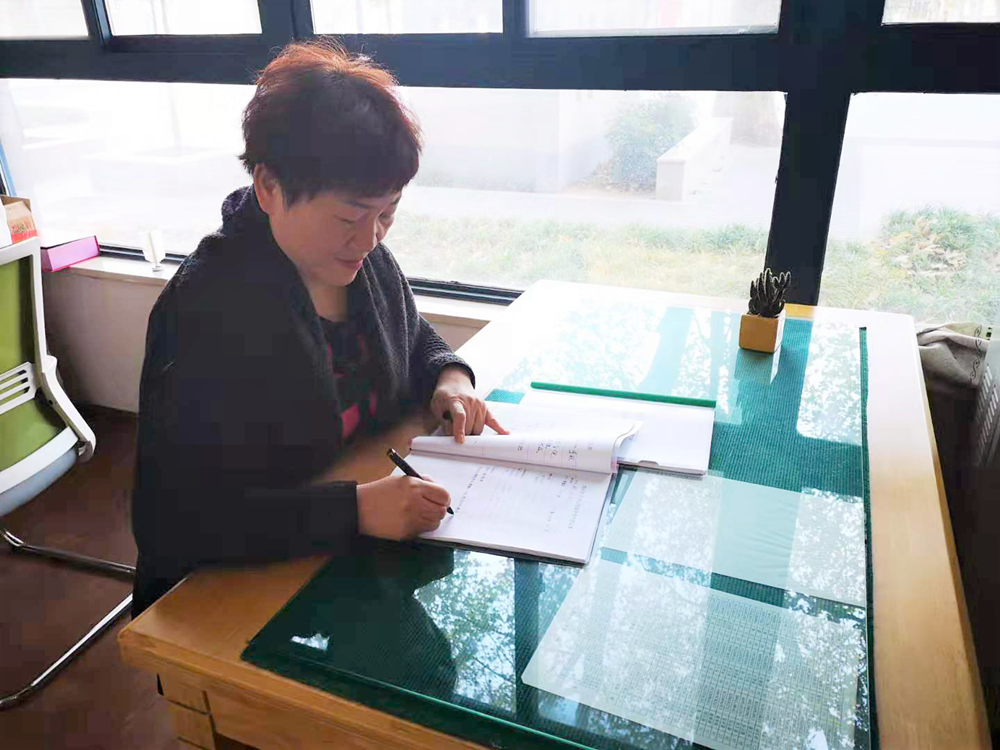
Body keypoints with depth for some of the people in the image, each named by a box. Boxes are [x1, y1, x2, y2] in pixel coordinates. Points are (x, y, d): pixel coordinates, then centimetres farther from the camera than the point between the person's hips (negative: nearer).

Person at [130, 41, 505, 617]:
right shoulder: (208, 311, -25)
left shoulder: (366, 258, -3)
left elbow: (414, 336, 17)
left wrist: (450, 376, -6)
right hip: (234, 589, -6)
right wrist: (353, 509, -36)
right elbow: (171, 520, -26)